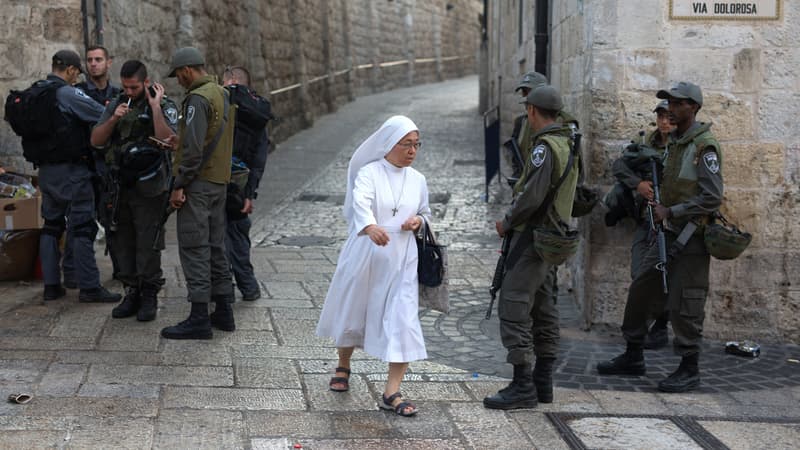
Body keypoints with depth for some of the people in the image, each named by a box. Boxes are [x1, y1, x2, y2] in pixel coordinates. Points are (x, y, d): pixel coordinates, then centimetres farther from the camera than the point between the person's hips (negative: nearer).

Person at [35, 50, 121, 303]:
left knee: (51, 226, 12)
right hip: (72, 169, -8)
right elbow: (103, 116, -15)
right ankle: (89, 287, -3)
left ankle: (51, 285, 15)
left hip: (46, 169, 8)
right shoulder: (69, 94, -14)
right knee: (82, 228, -4)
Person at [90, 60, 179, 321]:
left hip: (149, 189, -5)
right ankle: (132, 293, 19)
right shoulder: (115, 106, 11)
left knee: (148, 245, -4)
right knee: (123, 243, 9)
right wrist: (114, 119, -9)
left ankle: (150, 297, 5)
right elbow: (96, 141, 5)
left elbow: (167, 140, -19)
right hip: (120, 186, 5)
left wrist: (155, 108, -17)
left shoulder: (164, 107, -3)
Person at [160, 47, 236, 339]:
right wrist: (177, 142, 23)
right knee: (216, 246, 14)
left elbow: (193, 147, -21)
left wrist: (179, 185, -17)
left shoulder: (198, 98, -15)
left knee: (194, 249, -6)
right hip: (220, 181, 9)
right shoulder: (222, 94, 15)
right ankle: (223, 312, 19)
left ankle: (199, 319, -6)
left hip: (198, 184, -9)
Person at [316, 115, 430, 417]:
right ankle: (343, 367, 43)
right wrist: (370, 227, -50)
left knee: (402, 321, -9)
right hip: (365, 256, -3)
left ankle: (391, 393, -7)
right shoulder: (369, 173, -9)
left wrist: (419, 221, -2)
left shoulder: (417, 180, 8)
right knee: (353, 311, 14)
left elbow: (425, 213, 23)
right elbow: (360, 203, -29)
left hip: (401, 261, 3)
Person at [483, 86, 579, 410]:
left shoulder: (545, 146, -17)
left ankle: (522, 386, -11)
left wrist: (507, 222, -8)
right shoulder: (567, 144, 13)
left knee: (514, 307, -10)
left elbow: (532, 195, -23)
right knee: (543, 308, 13)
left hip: (532, 235, -10)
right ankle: (542, 381, 19)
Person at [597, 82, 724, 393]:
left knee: (684, 305, -4)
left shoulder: (705, 146, -13)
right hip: (668, 234, 9)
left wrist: (671, 212, -17)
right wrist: (658, 207, 8)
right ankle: (633, 358, 23)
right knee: (640, 291, 11)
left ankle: (690, 370, 8)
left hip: (691, 239, -9)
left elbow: (712, 199, -18)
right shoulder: (673, 143, 13)